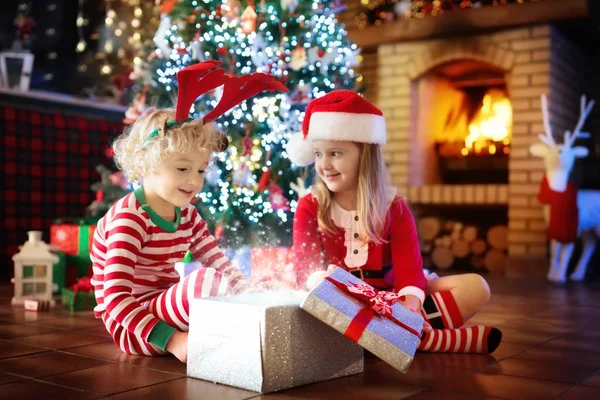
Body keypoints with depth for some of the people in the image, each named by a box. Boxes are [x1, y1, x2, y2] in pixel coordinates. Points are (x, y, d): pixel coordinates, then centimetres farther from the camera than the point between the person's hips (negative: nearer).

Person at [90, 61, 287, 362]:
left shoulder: (187, 215, 7)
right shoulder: (129, 219, -18)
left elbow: (221, 265, 1)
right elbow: (115, 300, -25)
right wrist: (172, 341, -31)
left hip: (166, 309, 8)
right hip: (131, 328, -8)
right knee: (205, 280, -30)